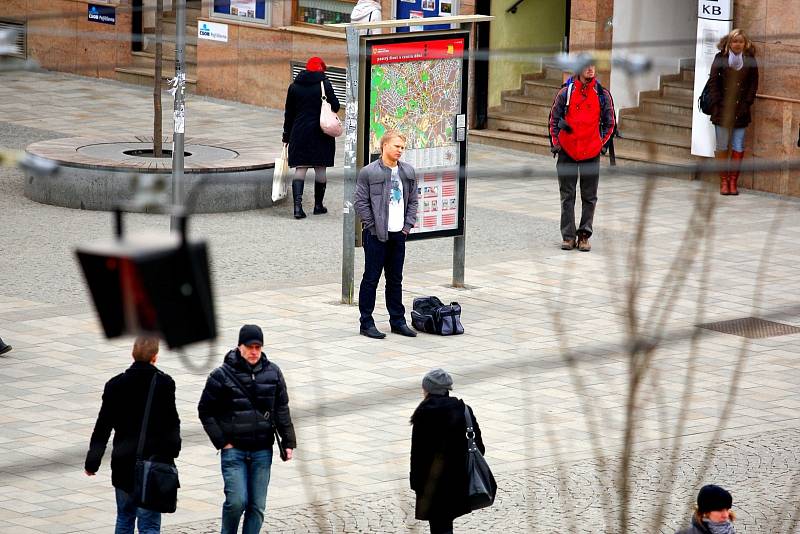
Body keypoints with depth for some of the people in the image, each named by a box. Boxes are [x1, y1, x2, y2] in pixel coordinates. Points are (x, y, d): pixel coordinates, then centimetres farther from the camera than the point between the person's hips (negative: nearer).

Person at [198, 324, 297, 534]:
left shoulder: (272, 373, 5)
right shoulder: (222, 375, -6)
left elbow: (282, 409, 13)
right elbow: (205, 412, 0)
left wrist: (288, 442, 8)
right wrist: (221, 441, -6)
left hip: (262, 451, 3)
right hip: (233, 449, -3)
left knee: (257, 505, 3)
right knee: (237, 501, -13)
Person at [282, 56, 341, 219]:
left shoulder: (294, 86, 5)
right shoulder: (324, 84, -6)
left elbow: (289, 114, 9)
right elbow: (335, 106, -3)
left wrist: (287, 136, 15)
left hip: (299, 132, 2)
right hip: (321, 134, -2)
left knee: (300, 168, -1)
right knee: (320, 168, 9)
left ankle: (297, 205, -15)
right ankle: (318, 205, 17)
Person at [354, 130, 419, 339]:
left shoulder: (408, 172, 9)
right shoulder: (369, 172, -8)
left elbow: (412, 201, 15)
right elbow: (361, 202, -8)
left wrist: (408, 225, 5)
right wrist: (373, 226, -10)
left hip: (398, 235, 5)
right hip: (376, 235, -5)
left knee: (395, 280, 13)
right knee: (371, 278, -1)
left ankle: (397, 321, 21)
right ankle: (366, 323, 4)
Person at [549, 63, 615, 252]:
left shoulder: (602, 95, 0)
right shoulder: (565, 93, -1)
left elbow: (609, 123, 9)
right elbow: (554, 119, 6)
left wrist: (602, 143, 1)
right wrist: (556, 143, 0)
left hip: (591, 152, 0)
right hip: (567, 152, 0)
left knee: (589, 197, 5)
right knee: (567, 196, 4)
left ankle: (584, 235, 11)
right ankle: (568, 236, 9)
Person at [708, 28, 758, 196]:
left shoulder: (750, 60, 4)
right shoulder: (720, 58, 1)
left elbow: (754, 84, 6)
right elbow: (713, 82, 0)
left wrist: (747, 104, -3)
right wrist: (717, 103, -7)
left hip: (741, 111, 1)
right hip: (722, 110, -1)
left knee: (738, 148, -1)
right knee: (722, 147, 1)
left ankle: (733, 181, 6)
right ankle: (724, 181, 8)